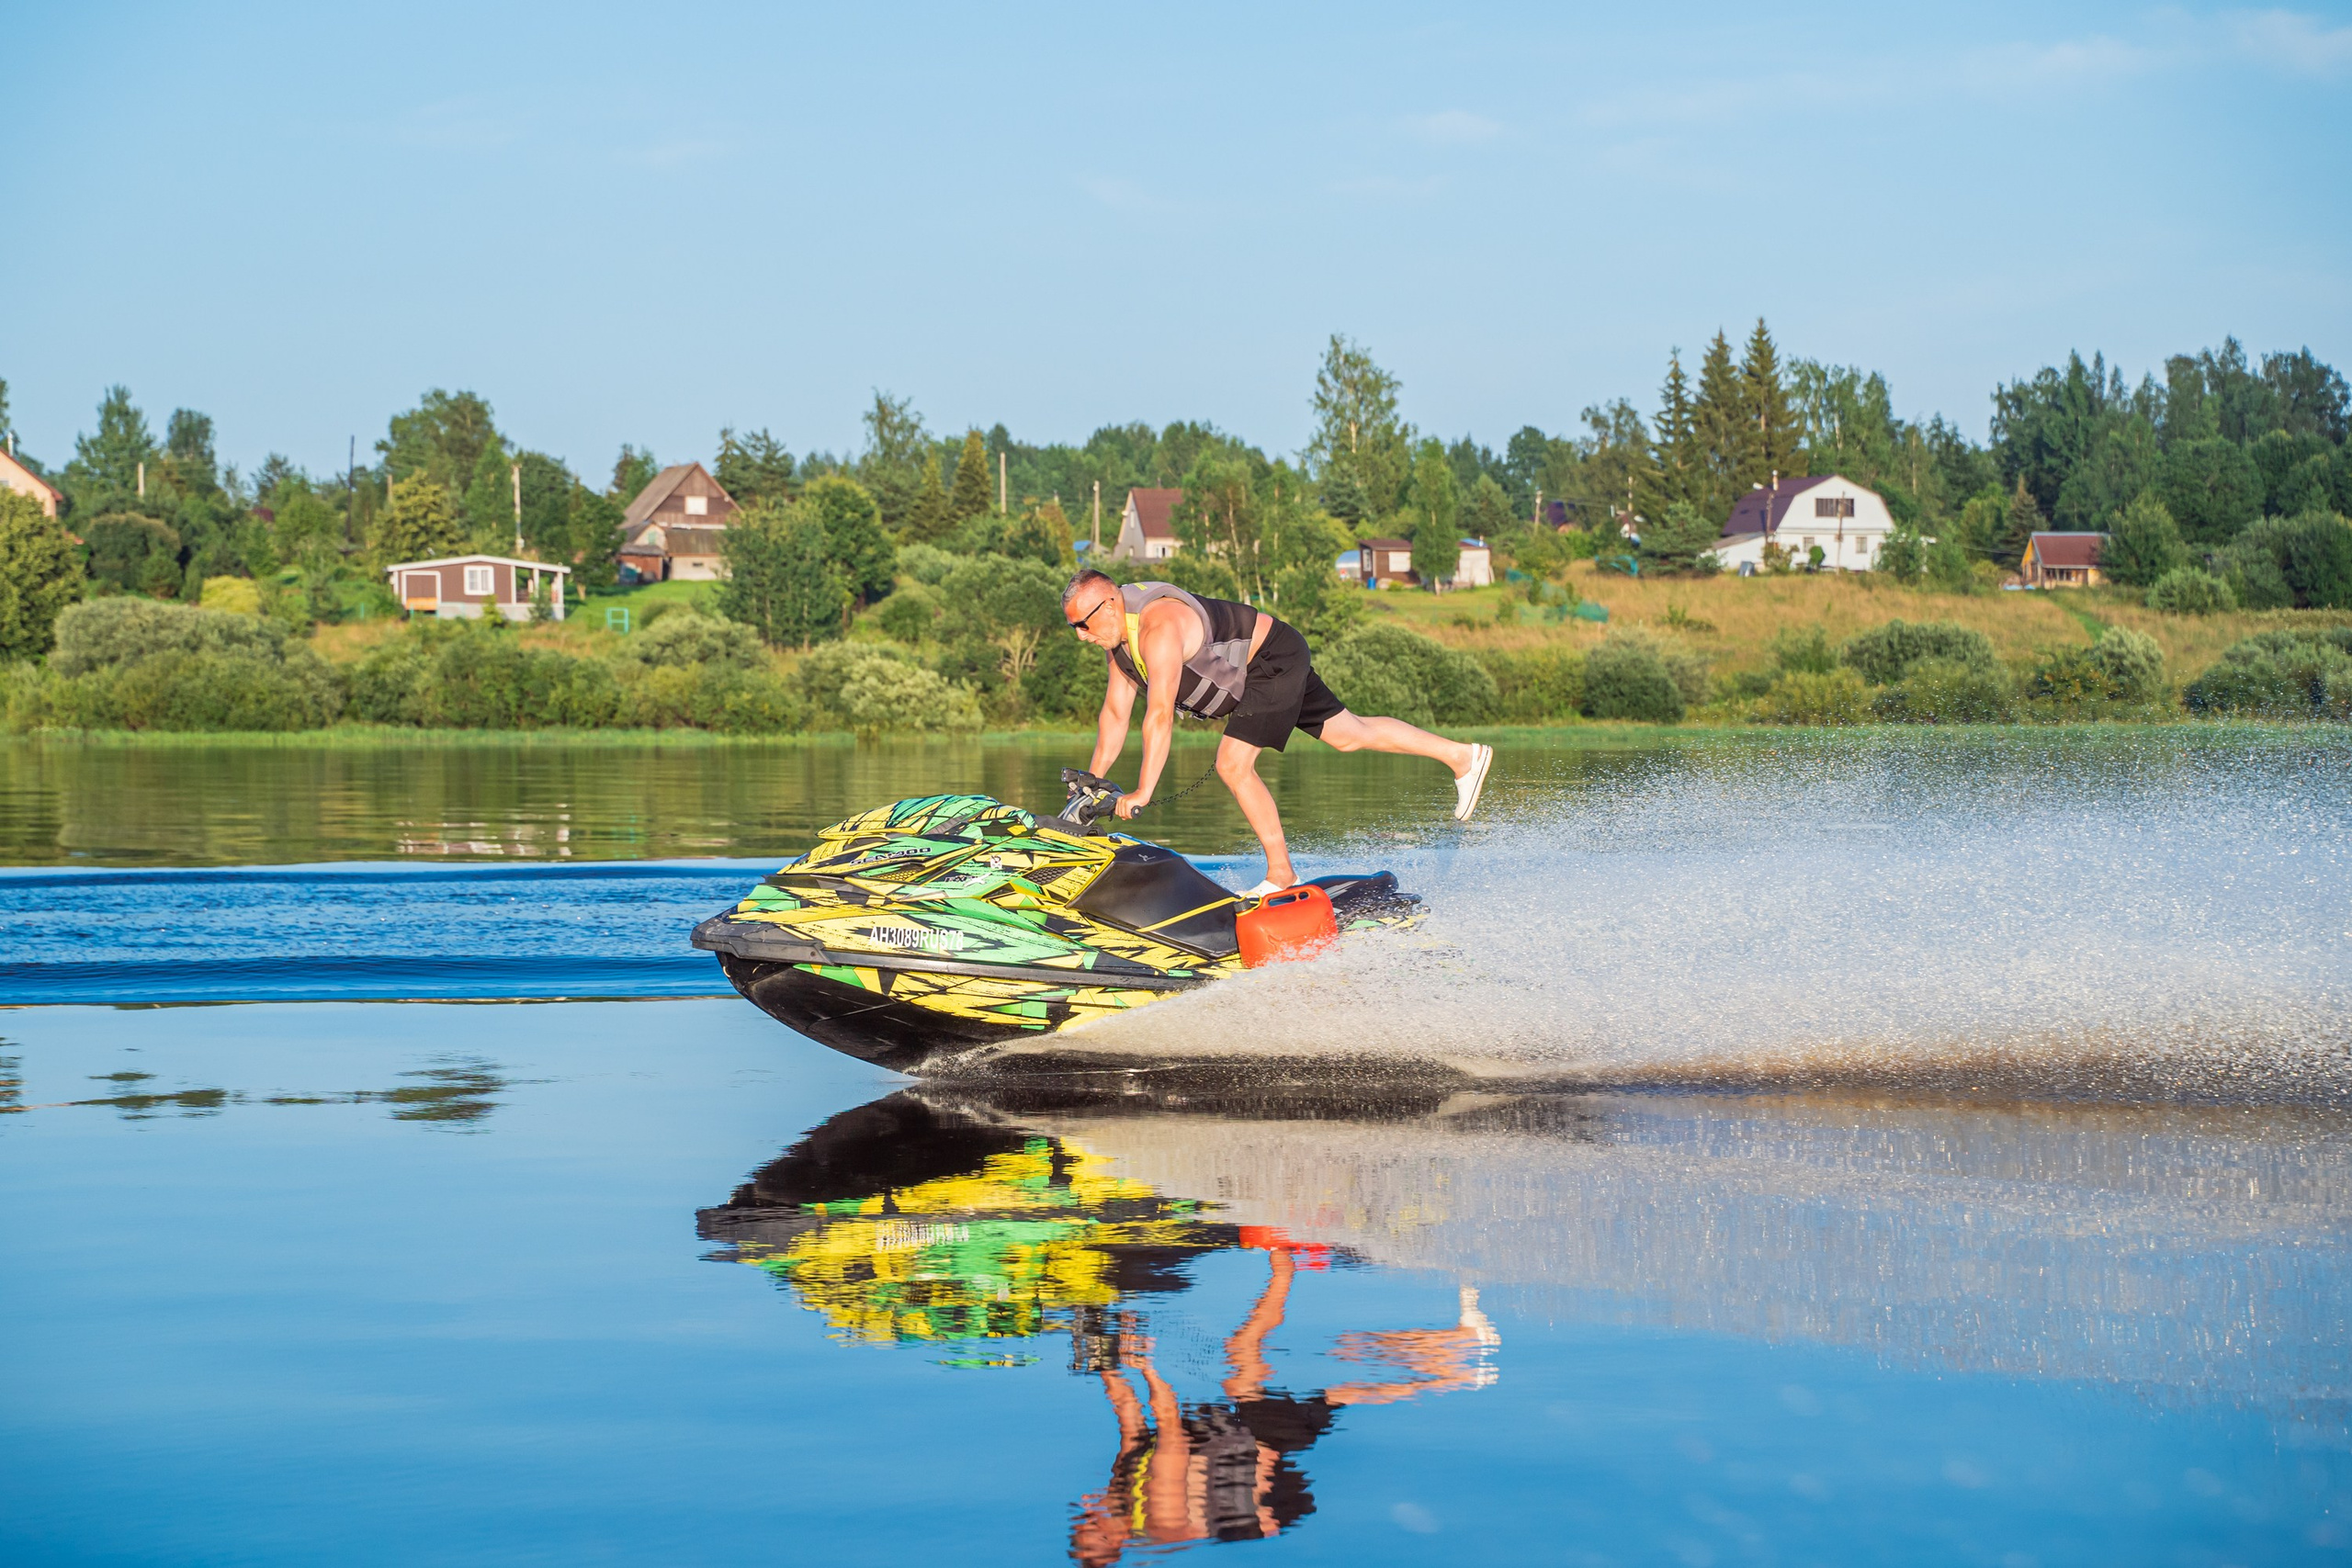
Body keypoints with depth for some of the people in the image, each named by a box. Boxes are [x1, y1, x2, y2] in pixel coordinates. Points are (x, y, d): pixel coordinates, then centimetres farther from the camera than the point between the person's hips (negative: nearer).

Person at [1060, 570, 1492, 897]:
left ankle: (1281, 874, -9)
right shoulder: (1119, 633, -2)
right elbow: (1115, 712, 6)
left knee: (1233, 764, -18)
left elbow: (1160, 715, -39)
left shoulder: (1159, 628, -31)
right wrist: (1093, 780, 3)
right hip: (1256, 671, 10)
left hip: (1275, 660, -10)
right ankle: (1461, 755, 23)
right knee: (1350, 735, 14)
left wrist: (1143, 792, -41)